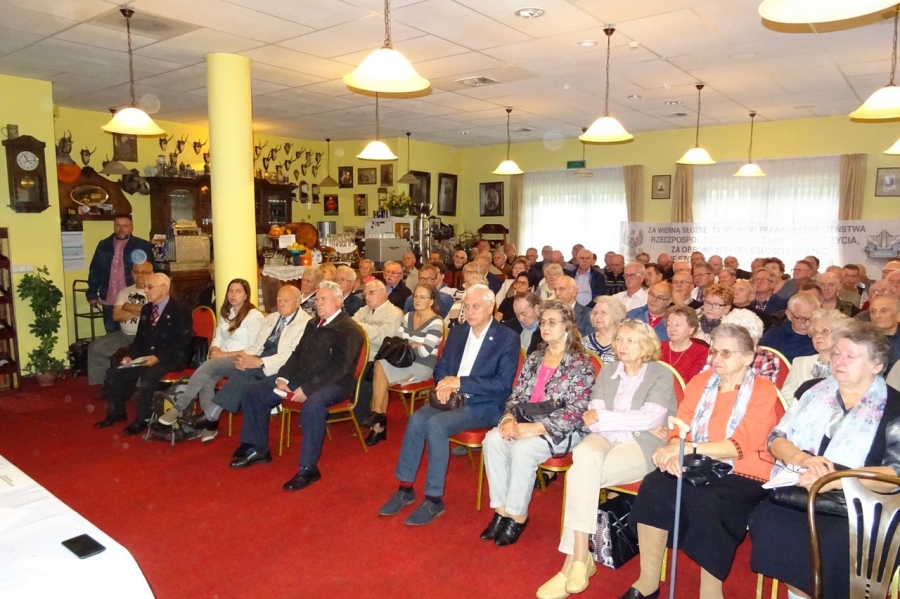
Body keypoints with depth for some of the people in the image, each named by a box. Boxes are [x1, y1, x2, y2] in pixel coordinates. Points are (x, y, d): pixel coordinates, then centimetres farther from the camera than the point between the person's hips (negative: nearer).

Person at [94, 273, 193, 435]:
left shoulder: (179, 311, -11)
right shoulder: (146, 309, 12)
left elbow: (182, 345, -17)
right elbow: (140, 338, 18)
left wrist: (158, 358, -27)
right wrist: (130, 356, -1)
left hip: (170, 360, -8)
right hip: (146, 358, 8)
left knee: (149, 376, -34)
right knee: (113, 373, -5)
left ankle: (143, 419, -15)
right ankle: (116, 412, 14)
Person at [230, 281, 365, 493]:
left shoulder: (349, 330, -14)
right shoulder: (313, 324, 14)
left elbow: (339, 368, -22)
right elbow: (298, 354, 15)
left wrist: (307, 389, -26)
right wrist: (282, 378, -3)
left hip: (334, 383, -8)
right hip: (302, 377, 9)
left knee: (312, 405, -40)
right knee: (255, 391, 2)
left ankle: (308, 468, -27)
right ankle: (258, 448, 12)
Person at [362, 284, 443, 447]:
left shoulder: (436, 323, -11)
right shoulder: (408, 317, 11)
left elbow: (424, 351, -18)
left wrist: (406, 344, -3)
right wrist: (414, 345, -11)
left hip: (422, 367, -6)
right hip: (405, 362, 6)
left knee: (380, 368, -24)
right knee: (381, 381, -24)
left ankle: (377, 414, -8)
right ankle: (379, 424, -14)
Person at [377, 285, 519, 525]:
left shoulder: (508, 338, -8)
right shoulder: (457, 332, 10)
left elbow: (503, 384, -15)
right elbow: (441, 366, 16)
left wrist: (461, 382, -20)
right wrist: (444, 384, -9)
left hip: (484, 405, -5)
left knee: (436, 424, -28)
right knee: (417, 419, -21)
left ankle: (434, 499, -16)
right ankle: (405, 488, -8)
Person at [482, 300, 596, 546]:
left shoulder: (581, 364, -9)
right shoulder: (534, 358, 12)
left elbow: (575, 412, -16)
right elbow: (517, 394, 12)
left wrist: (535, 428, -22)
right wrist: (509, 418, -10)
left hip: (561, 431, -6)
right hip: (525, 424, 6)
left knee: (522, 449, -31)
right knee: (493, 439, -21)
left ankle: (518, 515, -11)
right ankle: (502, 510, -12)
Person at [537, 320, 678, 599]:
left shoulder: (661, 375, 1)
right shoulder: (607, 372, 15)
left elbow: (650, 418, -14)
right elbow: (593, 415, 4)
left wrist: (603, 417, -13)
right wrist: (632, 421, -13)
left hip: (644, 445, -4)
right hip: (607, 438, 4)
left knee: (580, 474, -29)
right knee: (584, 456, -33)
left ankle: (573, 560, -19)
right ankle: (581, 556, -29)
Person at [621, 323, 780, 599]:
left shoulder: (763, 391, -3)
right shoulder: (699, 382, 11)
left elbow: (741, 445, -15)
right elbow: (679, 427, 5)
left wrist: (690, 448, -25)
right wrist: (675, 451, -19)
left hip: (742, 475, -4)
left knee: (704, 502, -34)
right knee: (654, 488, -25)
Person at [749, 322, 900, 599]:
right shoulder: (813, 390, 13)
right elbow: (776, 438, 9)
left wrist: (834, 479, -21)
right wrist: (802, 459, -12)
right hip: (797, 493, 3)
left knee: (833, 543, -33)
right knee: (767, 522, -26)